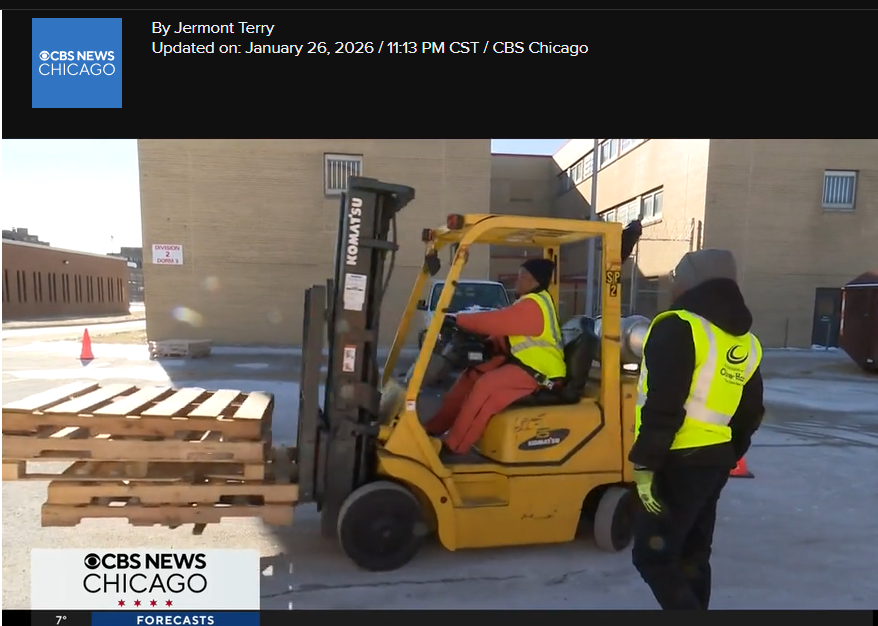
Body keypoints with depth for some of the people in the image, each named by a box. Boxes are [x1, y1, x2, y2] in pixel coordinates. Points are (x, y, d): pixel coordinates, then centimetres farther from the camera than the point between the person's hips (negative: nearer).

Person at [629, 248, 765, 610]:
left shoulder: (678, 327, -14)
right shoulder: (746, 342, 13)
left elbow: (663, 407, -21)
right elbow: (750, 413, 17)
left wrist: (645, 464, -16)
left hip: (680, 462, -9)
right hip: (714, 460, 9)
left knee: (652, 556, 0)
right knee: (692, 556, 19)